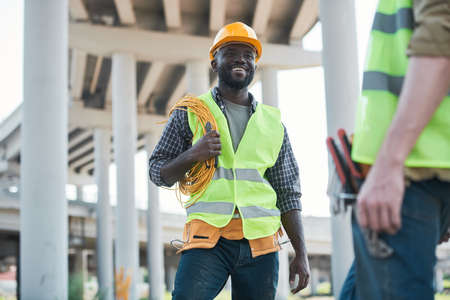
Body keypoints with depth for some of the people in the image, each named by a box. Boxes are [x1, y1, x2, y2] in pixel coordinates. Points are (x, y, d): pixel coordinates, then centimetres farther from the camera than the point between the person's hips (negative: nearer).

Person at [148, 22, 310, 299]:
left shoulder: (273, 123, 16)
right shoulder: (190, 112, 10)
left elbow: (288, 194, 15)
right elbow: (158, 173, 9)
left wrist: (301, 254, 7)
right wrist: (192, 155, -11)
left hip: (260, 240, 3)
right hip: (208, 237, -2)